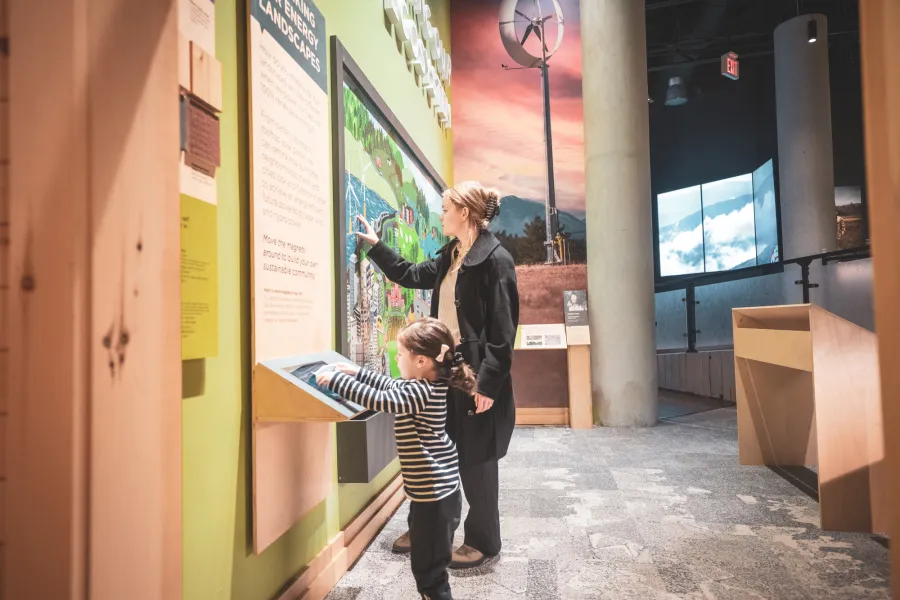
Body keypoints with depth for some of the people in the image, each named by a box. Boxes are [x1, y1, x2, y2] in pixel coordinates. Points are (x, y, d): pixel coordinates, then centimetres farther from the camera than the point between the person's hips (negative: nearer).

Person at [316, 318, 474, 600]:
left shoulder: (420, 391, -22)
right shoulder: (430, 385, 6)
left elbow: (379, 399, -28)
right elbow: (392, 386, 21)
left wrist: (335, 380, -19)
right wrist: (356, 372, 19)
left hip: (433, 493, -10)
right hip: (442, 488, 10)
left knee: (428, 569, 3)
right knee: (429, 563, 23)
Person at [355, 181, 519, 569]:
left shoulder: (495, 259, -14)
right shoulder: (450, 256, 11)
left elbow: (503, 329, -18)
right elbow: (412, 275, 28)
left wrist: (488, 383, -20)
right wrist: (376, 246, 27)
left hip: (476, 373, -8)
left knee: (475, 459, 5)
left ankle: (483, 540, 25)